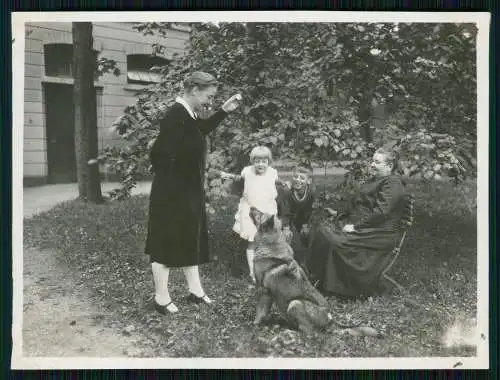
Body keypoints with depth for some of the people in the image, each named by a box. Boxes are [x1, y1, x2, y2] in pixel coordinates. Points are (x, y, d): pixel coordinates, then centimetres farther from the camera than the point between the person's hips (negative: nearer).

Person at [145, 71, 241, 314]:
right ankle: (161, 298, 16)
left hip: (189, 193, 10)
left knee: (190, 240, 17)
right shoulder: (175, 115, -22)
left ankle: (195, 290, 30)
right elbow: (159, 154, -26)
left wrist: (224, 111, 20)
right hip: (171, 195, -10)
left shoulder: (188, 115, 7)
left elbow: (201, 131, 28)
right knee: (166, 243, 2)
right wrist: (169, 180, -14)